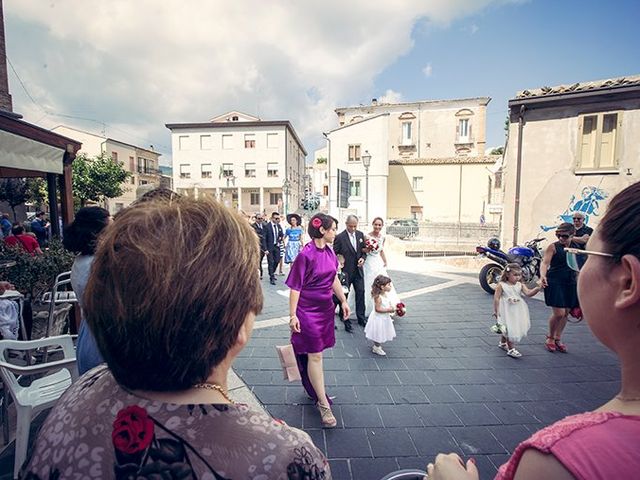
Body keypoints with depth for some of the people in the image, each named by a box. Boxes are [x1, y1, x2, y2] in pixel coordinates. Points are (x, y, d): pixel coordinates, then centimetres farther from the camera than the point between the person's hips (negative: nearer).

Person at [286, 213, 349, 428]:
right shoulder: (306, 254, -19)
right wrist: (293, 315, -16)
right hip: (308, 311, -7)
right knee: (314, 355, 1)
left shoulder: (329, 251, 2)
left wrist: (343, 301, 16)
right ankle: (323, 404, 10)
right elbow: (295, 287, -16)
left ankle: (314, 389, 37)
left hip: (326, 309, 7)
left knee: (316, 352, 19)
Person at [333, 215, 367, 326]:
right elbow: (334, 254, -9)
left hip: (358, 270, 4)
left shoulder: (360, 234, 4)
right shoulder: (340, 237, -13)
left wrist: (363, 258, -7)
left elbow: (364, 250, 12)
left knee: (361, 293, 4)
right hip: (345, 271, -4)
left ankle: (361, 318, 14)